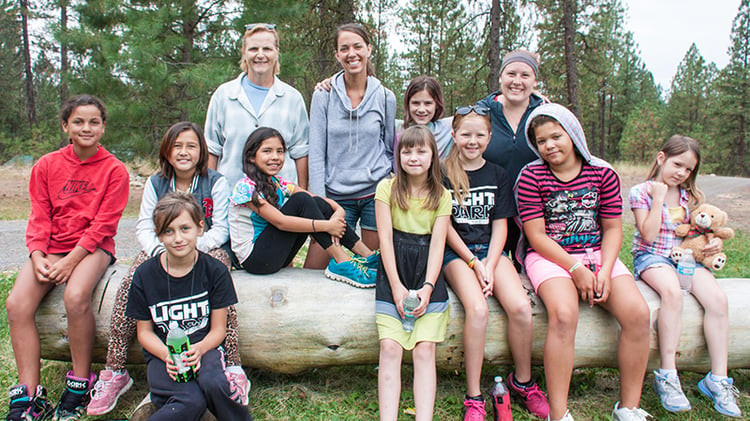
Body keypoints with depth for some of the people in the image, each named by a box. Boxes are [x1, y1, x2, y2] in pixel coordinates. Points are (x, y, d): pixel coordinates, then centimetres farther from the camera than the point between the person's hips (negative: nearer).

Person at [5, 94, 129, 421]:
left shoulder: (114, 170, -3)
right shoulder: (47, 165, 8)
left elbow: (103, 224, -8)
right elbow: (39, 217, 5)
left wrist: (70, 260, -17)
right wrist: (38, 257, -11)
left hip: (93, 248, -4)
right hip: (51, 247, 4)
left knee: (76, 297, -32)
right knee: (16, 304, -19)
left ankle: (79, 387, -14)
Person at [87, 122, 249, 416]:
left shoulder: (216, 182, 1)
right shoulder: (155, 184, 9)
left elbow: (219, 229, -3)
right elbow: (144, 227, 5)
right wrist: (160, 251, -16)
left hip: (208, 249, -3)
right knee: (130, 281, -27)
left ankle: (234, 370, -36)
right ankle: (114, 372, -19)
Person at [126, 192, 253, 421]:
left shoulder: (215, 270, -4)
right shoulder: (145, 275, -2)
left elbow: (218, 329, 0)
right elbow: (145, 331, 5)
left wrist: (198, 350, -21)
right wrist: (167, 356, -16)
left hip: (203, 348, 1)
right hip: (162, 352, 0)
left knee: (213, 383, -34)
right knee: (191, 402, -31)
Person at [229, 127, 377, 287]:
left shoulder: (278, 184, 7)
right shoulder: (246, 188, -16)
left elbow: (319, 202, 1)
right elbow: (280, 222, -25)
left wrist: (338, 210, -21)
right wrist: (327, 226, -26)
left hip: (275, 256, 7)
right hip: (254, 259, -7)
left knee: (318, 203, -9)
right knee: (300, 200, -21)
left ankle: (368, 255, -9)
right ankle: (341, 263, -23)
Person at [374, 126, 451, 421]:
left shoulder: (441, 195, 8)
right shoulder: (387, 187, 4)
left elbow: (438, 243, 1)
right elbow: (385, 237, -2)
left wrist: (428, 287, -13)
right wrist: (396, 286, -11)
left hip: (427, 269, 1)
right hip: (393, 268, -1)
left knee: (425, 348, -12)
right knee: (390, 346, -13)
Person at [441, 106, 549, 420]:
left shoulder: (498, 176, 11)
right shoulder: (443, 175, 1)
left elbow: (500, 225, 6)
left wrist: (490, 266, -8)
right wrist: (474, 263, -11)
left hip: (491, 250, 3)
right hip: (456, 252, -3)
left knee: (521, 307, -21)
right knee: (477, 309, -29)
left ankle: (522, 382, 4)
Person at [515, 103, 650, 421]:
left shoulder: (602, 173, 5)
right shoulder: (531, 176, -4)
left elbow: (613, 228, 7)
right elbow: (536, 236, -8)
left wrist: (605, 270, -9)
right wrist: (575, 269, -16)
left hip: (598, 255, 4)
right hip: (550, 257, -4)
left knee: (638, 313, -18)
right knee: (564, 314, -32)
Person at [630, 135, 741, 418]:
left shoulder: (691, 196, 12)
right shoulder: (641, 192, -3)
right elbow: (648, 235, -12)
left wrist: (715, 241, -3)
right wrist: (658, 198, -13)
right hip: (651, 257, -5)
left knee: (717, 298, -23)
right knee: (672, 291, -37)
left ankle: (718, 378, -14)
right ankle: (667, 374, -31)